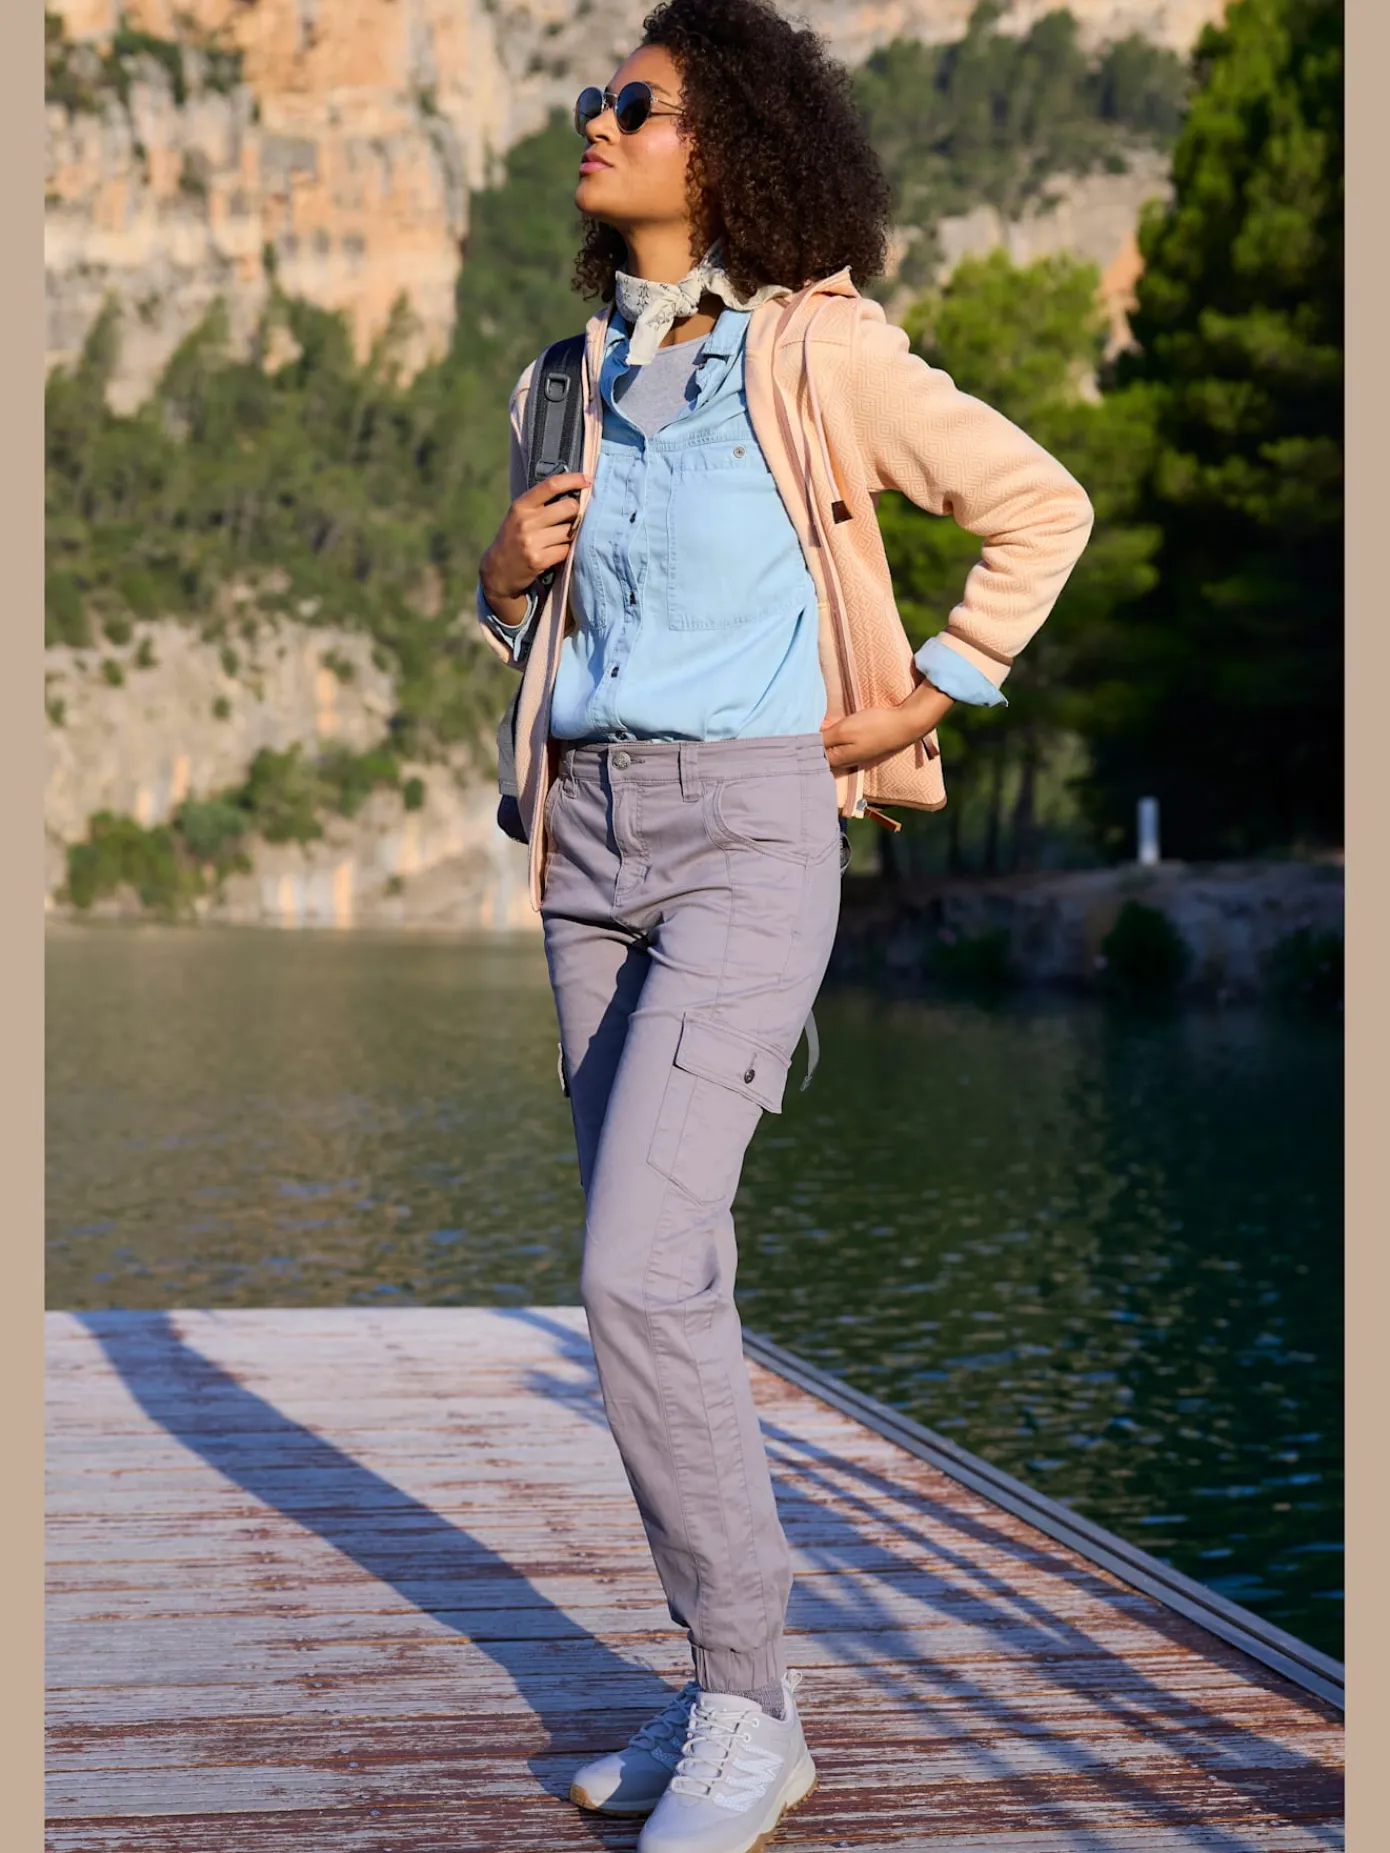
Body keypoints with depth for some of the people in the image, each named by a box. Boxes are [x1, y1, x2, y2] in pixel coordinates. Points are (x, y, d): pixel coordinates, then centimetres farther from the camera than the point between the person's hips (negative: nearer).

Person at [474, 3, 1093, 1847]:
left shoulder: (820, 349, -4)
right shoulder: (575, 381, 14)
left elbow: (1042, 507, 3)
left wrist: (927, 696, -3)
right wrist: (510, 569, 2)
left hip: (749, 831, -7)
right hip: (590, 832, 7)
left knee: (637, 1271, -16)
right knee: (666, 1278, 7)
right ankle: (731, 1688, 18)